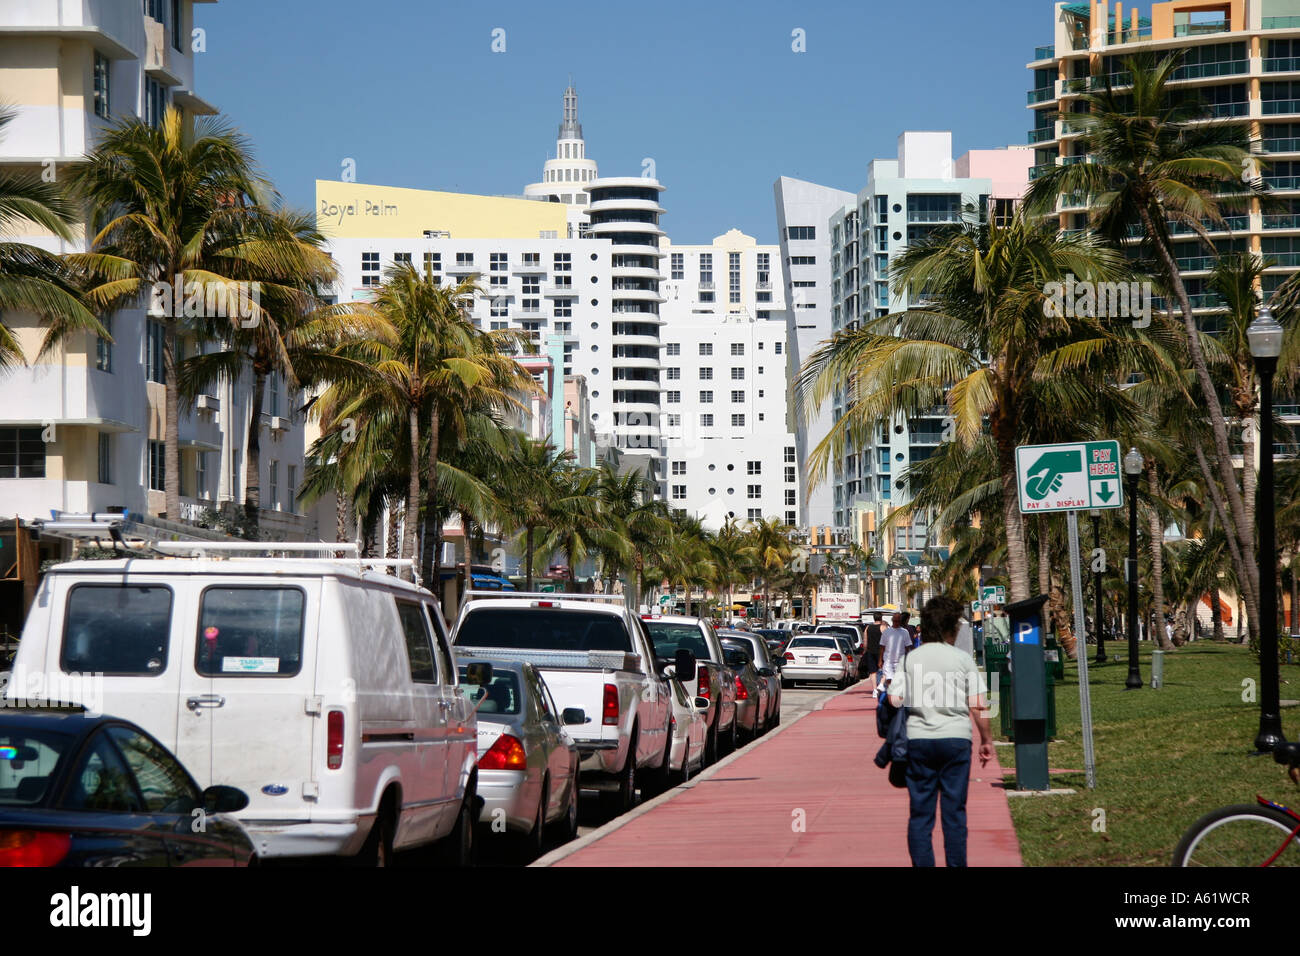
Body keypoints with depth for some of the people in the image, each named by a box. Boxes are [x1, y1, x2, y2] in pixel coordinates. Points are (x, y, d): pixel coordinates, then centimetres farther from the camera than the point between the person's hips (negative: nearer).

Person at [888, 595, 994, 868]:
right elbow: (978, 706, -4)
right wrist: (986, 740, 7)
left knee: (920, 812, 5)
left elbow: (894, 699, -3)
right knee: (954, 811, 4)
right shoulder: (962, 659, -2)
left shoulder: (910, 658, 3)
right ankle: (956, 864, 4)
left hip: (918, 740, 1)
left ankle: (922, 864, 3)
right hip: (955, 738, -1)